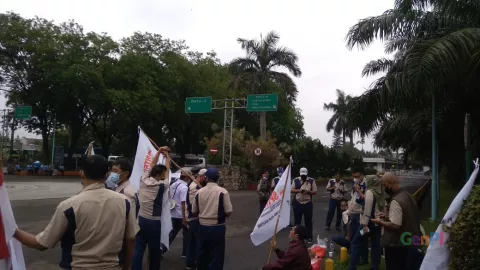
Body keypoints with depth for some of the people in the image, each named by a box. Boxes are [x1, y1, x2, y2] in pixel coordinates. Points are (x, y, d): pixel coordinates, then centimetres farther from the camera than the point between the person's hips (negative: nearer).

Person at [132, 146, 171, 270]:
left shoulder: (143, 180, 0)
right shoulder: (161, 186, -13)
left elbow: (152, 165, 12)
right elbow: (168, 171, 1)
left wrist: (158, 151, 16)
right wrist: (167, 156, 13)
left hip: (141, 219, 5)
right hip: (154, 221, -5)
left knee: (138, 249, 5)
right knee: (154, 250, 9)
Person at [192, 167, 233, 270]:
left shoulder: (199, 192, -1)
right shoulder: (222, 191, -12)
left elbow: (194, 211, 6)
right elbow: (229, 212, -14)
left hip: (202, 227, 4)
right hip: (217, 228, -3)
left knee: (202, 254, 18)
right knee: (216, 256, 5)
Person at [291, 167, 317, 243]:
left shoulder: (311, 181, -1)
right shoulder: (296, 180, 1)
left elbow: (315, 191, 0)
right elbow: (292, 190, 1)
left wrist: (308, 192, -19)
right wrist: (299, 190, -16)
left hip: (308, 203, -1)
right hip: (297, 203, 1)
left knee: (308, 221, 5)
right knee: (297, 220, 9)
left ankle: (309, 237, 14)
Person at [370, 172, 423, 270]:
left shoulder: (396, 201, -23)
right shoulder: (408, 195, 7)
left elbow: (395, 225, -26)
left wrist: (380, 222, -11)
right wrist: (387, 217, 12)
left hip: (397, 245, -9)